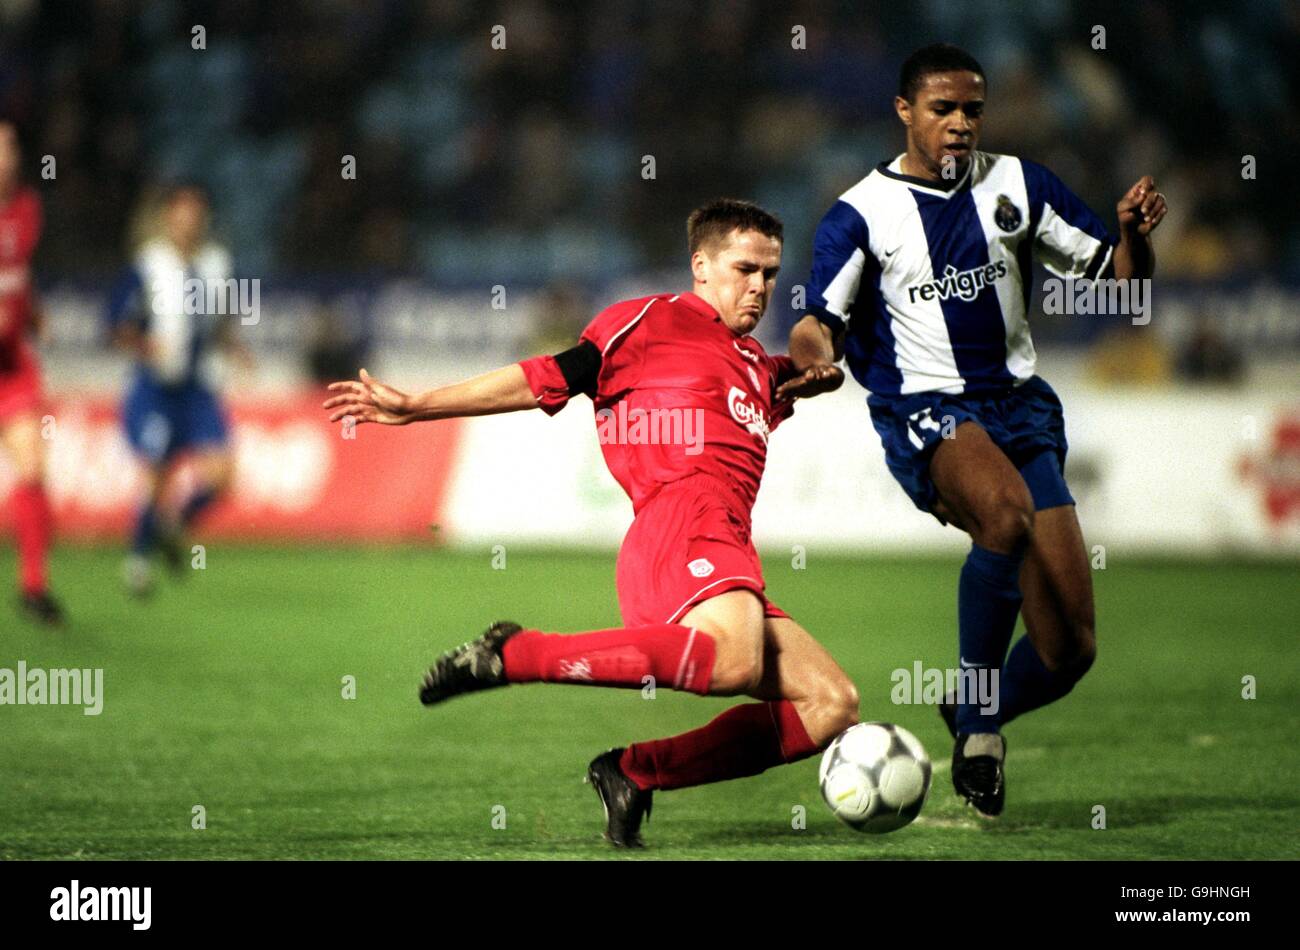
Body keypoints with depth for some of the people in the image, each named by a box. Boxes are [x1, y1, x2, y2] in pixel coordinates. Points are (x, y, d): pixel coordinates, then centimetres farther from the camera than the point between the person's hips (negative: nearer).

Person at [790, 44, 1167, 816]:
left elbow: (1119, 274, 13)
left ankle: (979, 720, 29)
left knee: (1070, 649, -3)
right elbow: (819, 323, -5)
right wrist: (815, 355, -28)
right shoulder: (862, 213, 0)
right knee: (1006, 511, -40)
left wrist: (1135, 232, -9)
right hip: (924, 411, -4)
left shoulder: (1019, 185, 9)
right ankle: (978, 713, -23)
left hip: (1021, 405, 4)